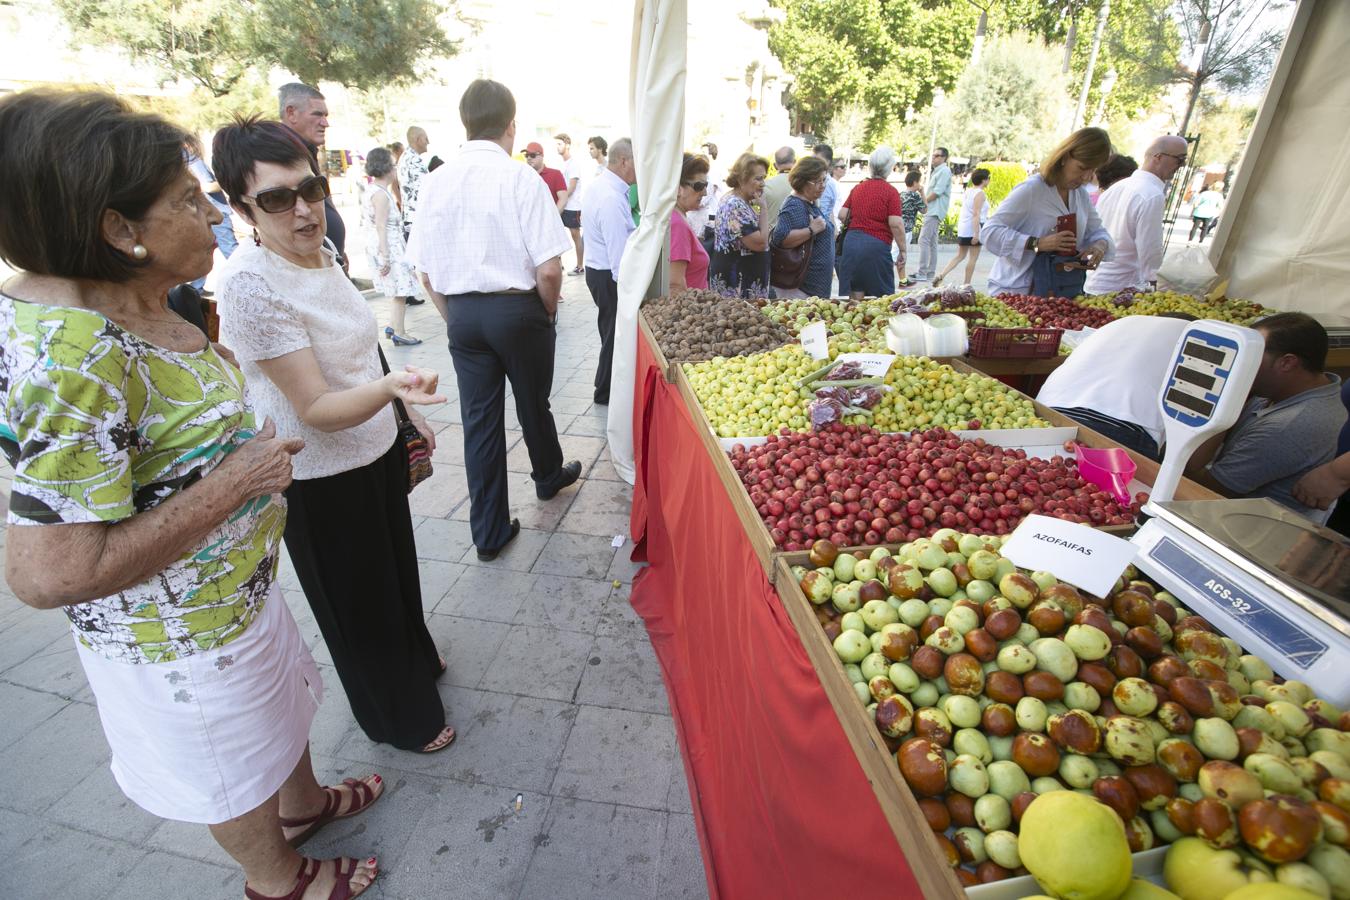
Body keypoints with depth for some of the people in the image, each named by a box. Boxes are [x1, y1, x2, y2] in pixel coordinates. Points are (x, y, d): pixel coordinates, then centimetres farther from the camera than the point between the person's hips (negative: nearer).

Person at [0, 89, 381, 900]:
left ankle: (303, 803, 59)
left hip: (239, 585, 8)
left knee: (281, 707, 31)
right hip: (183, 635, -8)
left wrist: (246, 448, 0)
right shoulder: (75, 357, -32)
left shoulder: (139, 306, -4)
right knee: (238, 778, 20)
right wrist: (234, 481, -29)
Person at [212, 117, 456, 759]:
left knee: (397, 568, 28)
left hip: (377, 449, 8)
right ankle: (400, 717, 39)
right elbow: (316, 409, -29)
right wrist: (391, 387, -47)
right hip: (320, 481, -7)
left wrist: (408, 412, 16)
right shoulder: (251, 284, -26)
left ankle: (414, 655, 56)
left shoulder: (322, 255, -1)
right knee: (358, 603, 14)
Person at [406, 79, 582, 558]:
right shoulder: (521, 178, -12)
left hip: (461, 312, 4)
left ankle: (489, 531, 16)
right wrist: (548, 311, 0)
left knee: (479, 417, 8)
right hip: (517, 308, -3)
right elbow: (548, 269, -17)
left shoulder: (435, 182, 2)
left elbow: (425, 271, 5)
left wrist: (453, 316, 16)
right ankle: (549, 477, 44)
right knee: (533, 403, 18)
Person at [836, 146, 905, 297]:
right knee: (881, 297, 5)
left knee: (849, 296, 8)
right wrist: (903, 252, -6)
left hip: (851, 241, 5)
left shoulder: (858, 187, 10)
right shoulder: (891, 192, -5)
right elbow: (895, 224, -13)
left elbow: (842, 215, 8)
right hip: (876, 246, -5)